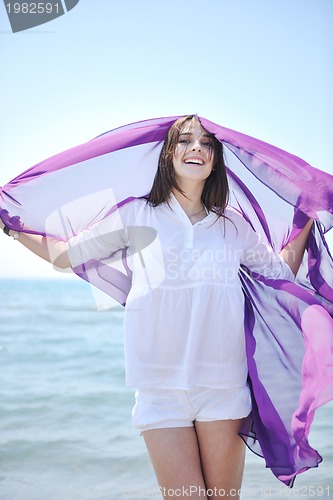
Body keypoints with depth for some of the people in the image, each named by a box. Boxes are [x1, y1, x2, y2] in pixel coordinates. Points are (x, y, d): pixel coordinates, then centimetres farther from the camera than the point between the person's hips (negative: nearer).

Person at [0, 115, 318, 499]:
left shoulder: (233, 224, 10)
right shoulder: (137, 216, 4)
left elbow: (282, 272, 21)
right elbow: (63, 254, 10)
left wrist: (309, 221, 18)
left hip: (224, 386, 2)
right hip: (161, 386, -2)